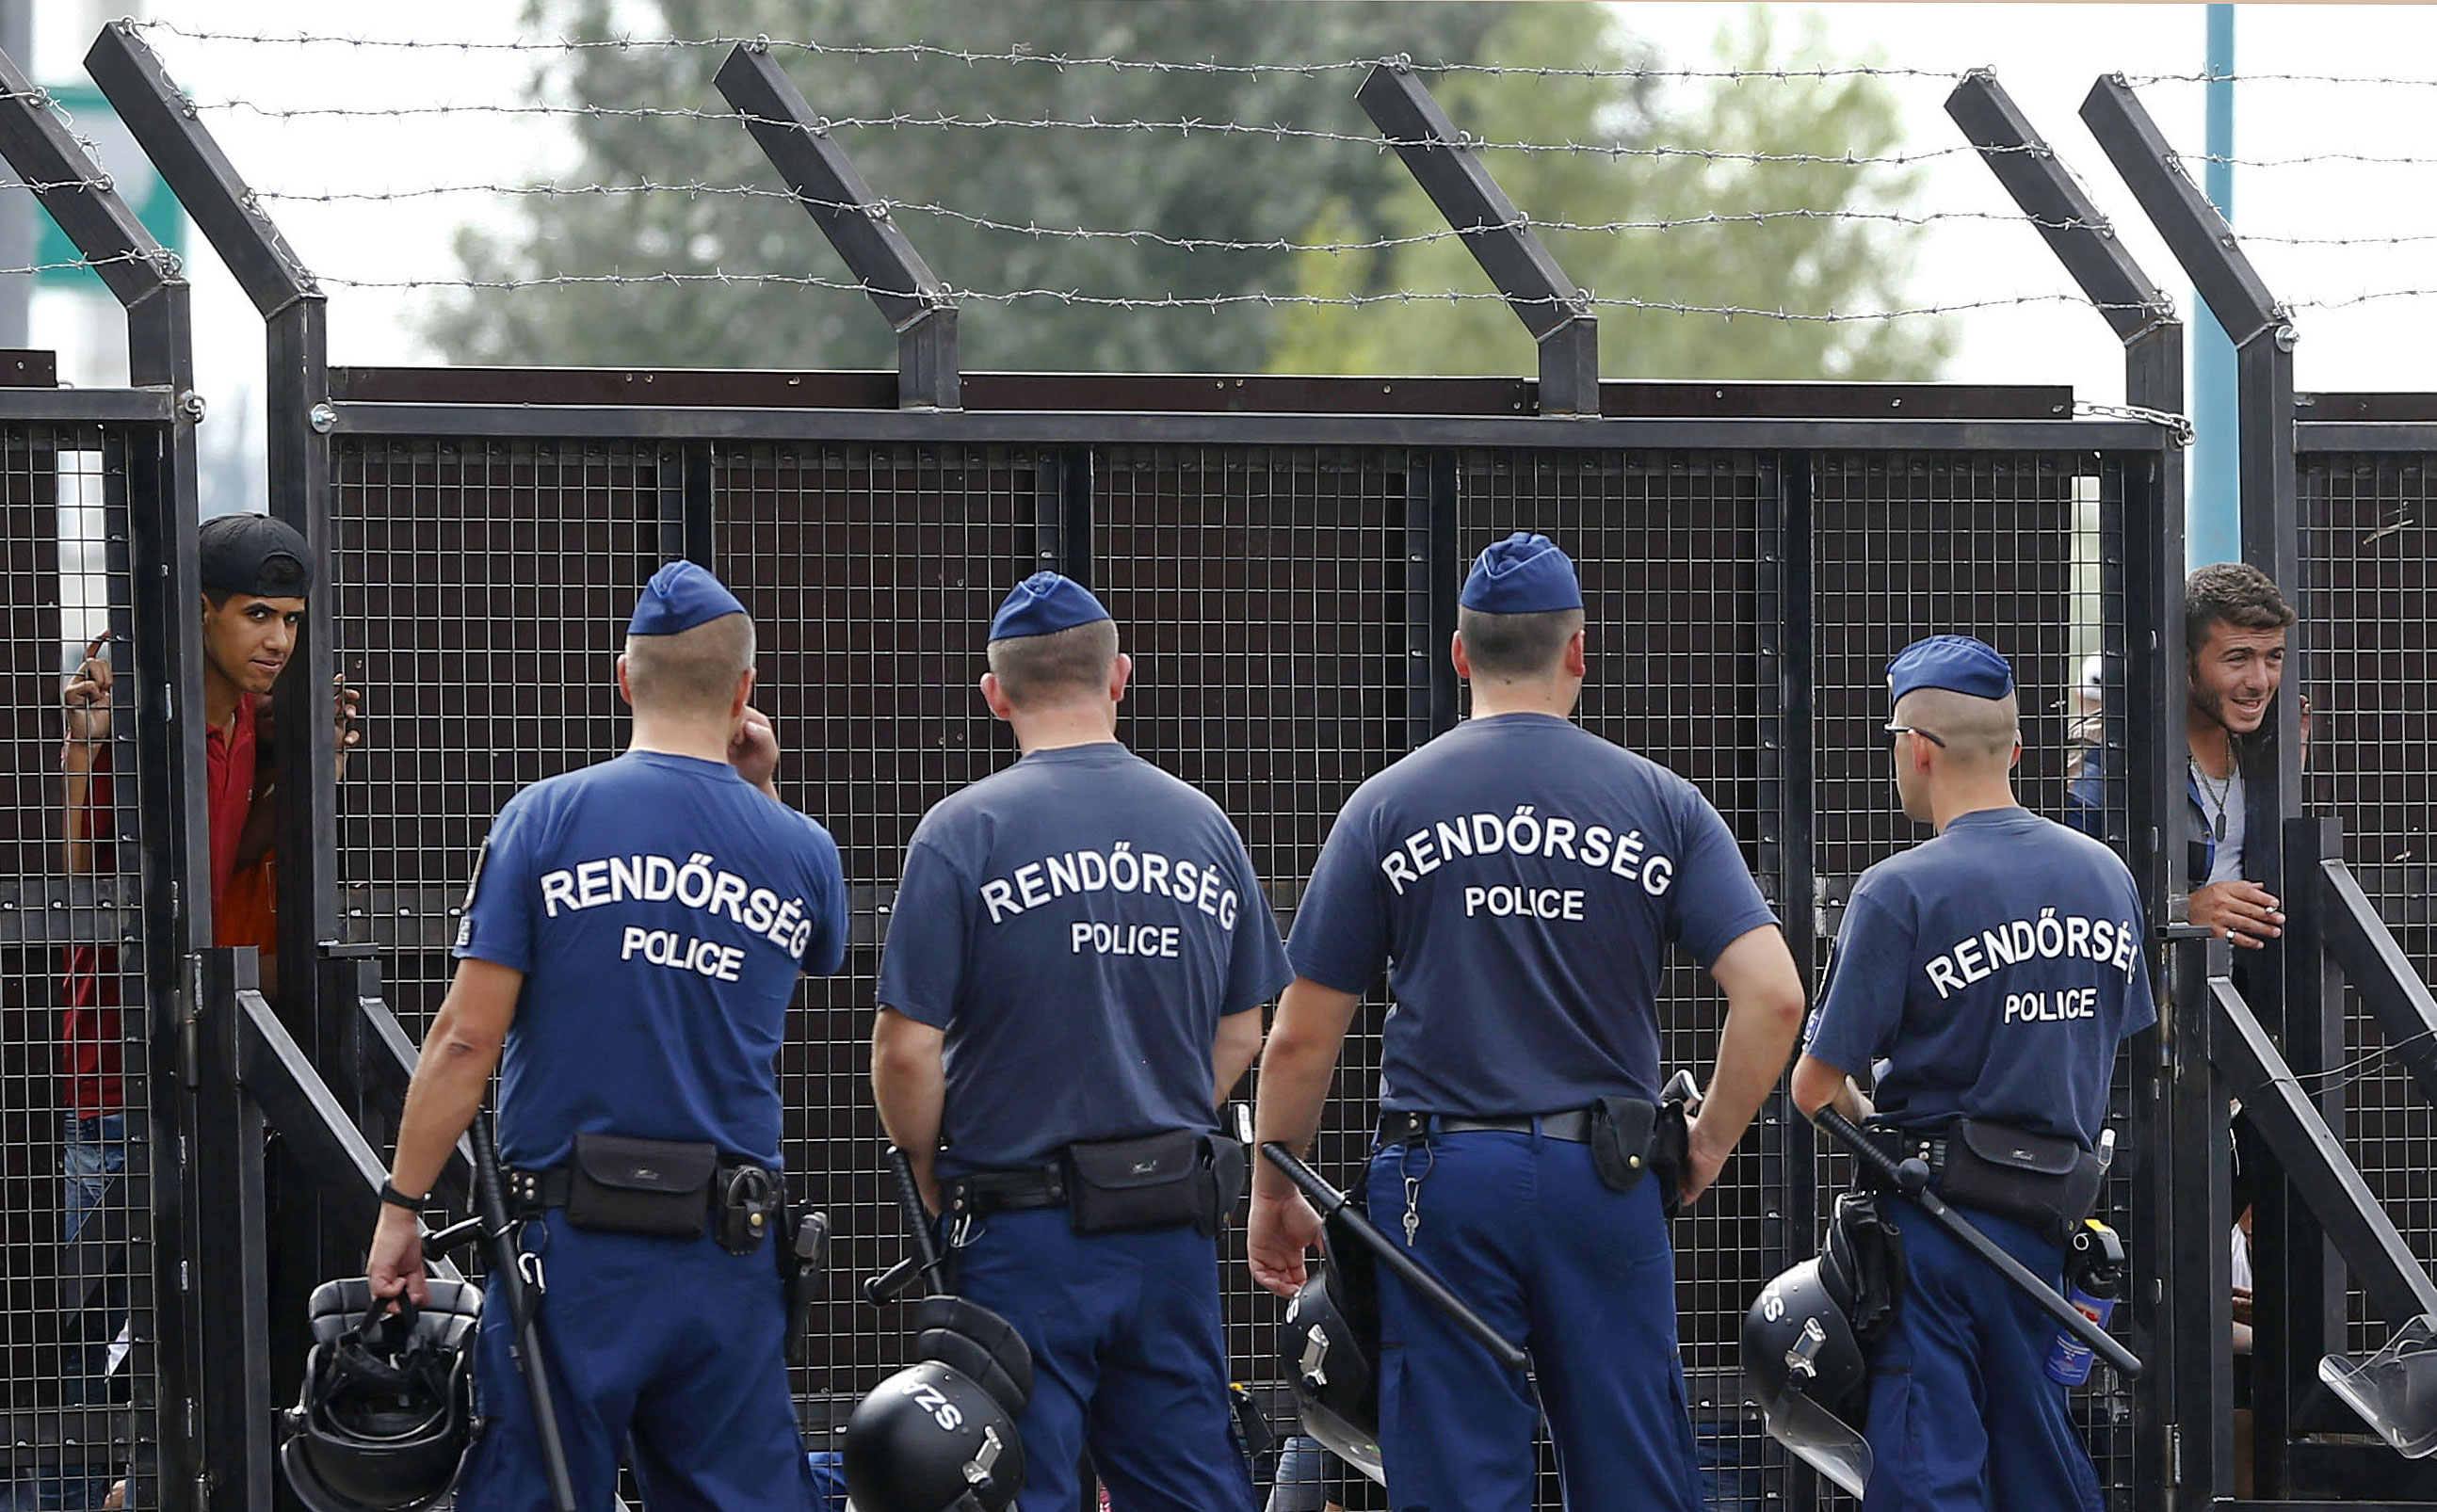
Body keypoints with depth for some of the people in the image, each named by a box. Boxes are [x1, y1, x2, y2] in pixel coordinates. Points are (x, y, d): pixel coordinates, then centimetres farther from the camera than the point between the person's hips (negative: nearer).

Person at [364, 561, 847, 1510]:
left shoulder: (545, 819, -4)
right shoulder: (800, 852, 5)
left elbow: (466, 1038, -7)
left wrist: (400, 1207, -1)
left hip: (574, 1250, -3)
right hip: (729, 1253, 3)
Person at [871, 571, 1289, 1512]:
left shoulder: (963, 833, -8)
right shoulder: (1205, 830, 7)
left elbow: (907, 1049, -10)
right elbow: (1240, 1036, 14)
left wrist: (930, 1179, 5)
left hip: (1023, 1228, -4)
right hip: (1177, 1225, 4)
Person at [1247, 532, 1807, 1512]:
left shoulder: (1387, 806, 0)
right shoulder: (1660, 804, 3)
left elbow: (1301, 1040, 1)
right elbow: (1773, 998, -6)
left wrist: (1274, 1198, 13)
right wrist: (1708, 1148, 6)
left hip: (1443, 1182, -1)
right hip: (1605, 1177, 1)